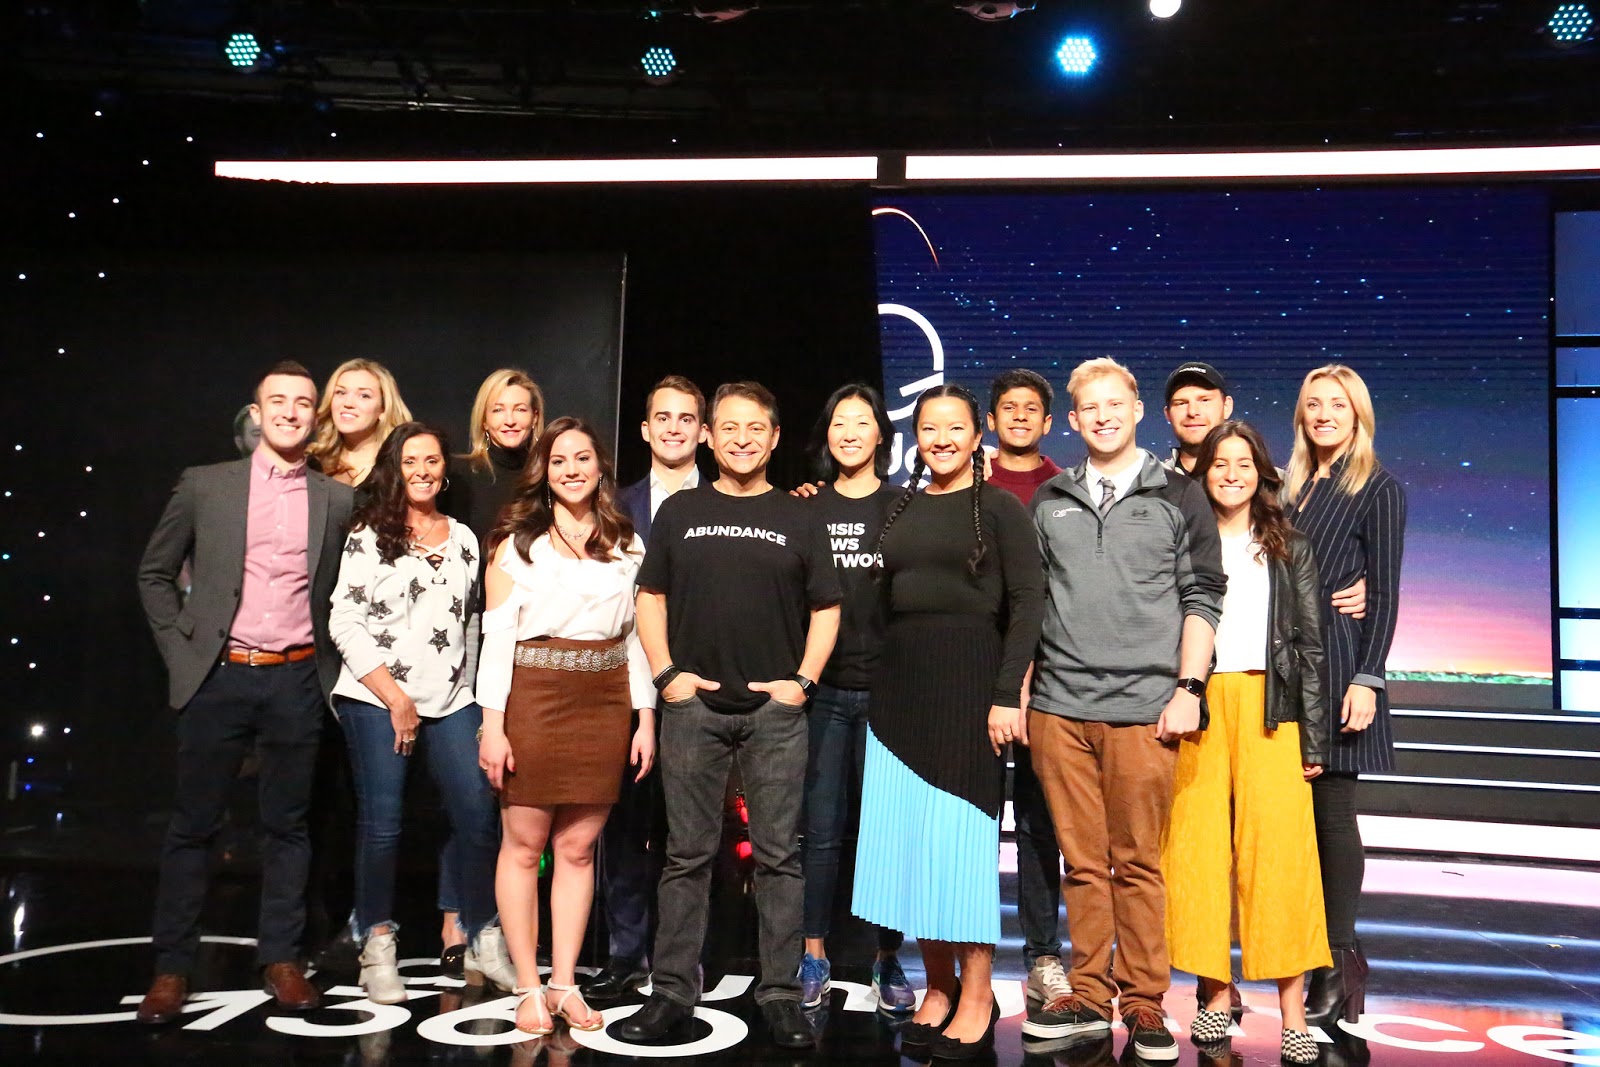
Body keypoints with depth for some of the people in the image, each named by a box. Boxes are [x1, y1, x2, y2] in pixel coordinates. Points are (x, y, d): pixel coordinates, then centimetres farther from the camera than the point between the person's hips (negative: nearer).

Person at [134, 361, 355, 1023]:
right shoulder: (203, 486, 3)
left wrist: (331, 661, 7)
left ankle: (280, 958, 19)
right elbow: (154, 574, 11)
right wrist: (180, 646, 2)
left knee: (287, 826, 8)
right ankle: (172, 967, 15)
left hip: (297, 680, 1)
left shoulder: (336, 500, 5)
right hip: (218, 676, -1)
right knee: (193, 825, 5)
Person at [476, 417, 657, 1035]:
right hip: (534, 697, -2)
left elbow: (638, 636, 11)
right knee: (524, 844, 2)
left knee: (579, 848, 7)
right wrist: (493, 723, -10)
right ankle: (529, 989, 12)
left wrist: (645, 718, 6)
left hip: (605, 701, 3)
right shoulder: (518, 541, 2)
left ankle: (565, 984, 16)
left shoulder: (626, 544, 12)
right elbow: (497, 635, -3)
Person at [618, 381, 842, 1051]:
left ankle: (781, 995, 12)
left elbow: (826, 608, 8)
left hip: (776, 710, 0)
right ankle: (671, 992, 14)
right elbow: (651, 598, 10)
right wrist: (666, 673, -2)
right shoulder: (679, 512, 10)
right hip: (694, 705, 1)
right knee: (688, 855, 5)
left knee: (778, 855, 3)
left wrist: (803, 680, -4)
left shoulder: (797, 518, 8)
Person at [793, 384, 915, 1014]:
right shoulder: (807, 508, 9)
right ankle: (814, 957, 16)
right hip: (822, 688, 1)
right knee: (821, 828, 5)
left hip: (887, 685, -1)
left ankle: (888, 960, 16)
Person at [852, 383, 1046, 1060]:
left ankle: (976, 999, 9)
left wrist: (1007, 693, -15)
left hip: (969, 676, -5)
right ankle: (938, 986, 18)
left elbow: (1026, 602, -7)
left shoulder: (1000, 508, -1)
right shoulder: (900, 508, 13)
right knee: (906, 834, 6)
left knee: (962, 833, -3)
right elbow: (886, 597, 13)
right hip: (899, 680, 5)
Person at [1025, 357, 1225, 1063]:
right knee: (1083, 863, 7)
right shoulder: (1050, 503, 14)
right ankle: (1089, 997, 17)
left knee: (1137, 863, 2)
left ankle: (1144, 1003, 13)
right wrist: (1019, 691, 9)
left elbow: (1202, 598, 4)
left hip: (1143, 708, -2)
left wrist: (1187, 688, -5)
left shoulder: (1180, 498, 7)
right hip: (1059, 708, 2)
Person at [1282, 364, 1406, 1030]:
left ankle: (1340, 961, 7)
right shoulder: (1297, 487, 16)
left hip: (1338, 663, -6)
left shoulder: (1378, 489, -1)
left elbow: (1384, 594, -6)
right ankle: (1328, 956, 15)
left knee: (1331, 810, -3)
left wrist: (1367, 679, -14)